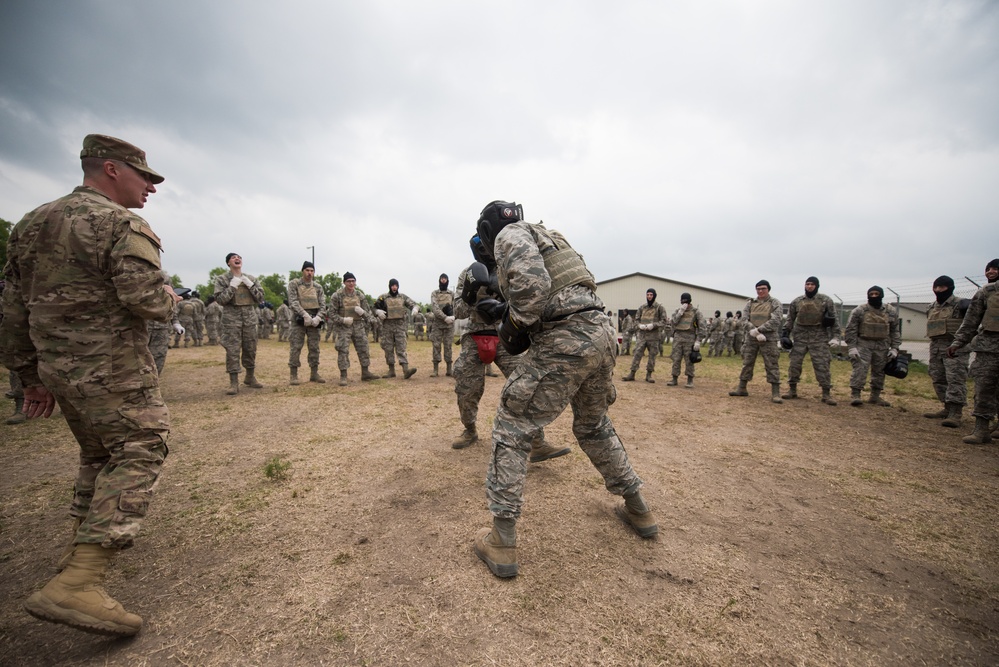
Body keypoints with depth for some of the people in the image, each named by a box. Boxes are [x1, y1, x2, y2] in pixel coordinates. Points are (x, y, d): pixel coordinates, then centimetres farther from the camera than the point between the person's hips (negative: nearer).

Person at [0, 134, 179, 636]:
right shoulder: (121, 223, -12)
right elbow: (147, 300, -24)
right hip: (113, 370, -9)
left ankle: (84, 541, 37)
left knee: (98, 452, 24)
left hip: (57, 366, 9)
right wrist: (170, 298, 0)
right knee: (138, 452, -5)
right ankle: (76, 583, -11)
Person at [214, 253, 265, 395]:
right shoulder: (222, 279, 4)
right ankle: (234, 382, -3)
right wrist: (232, 286, -14)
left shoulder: (250, 278, 13)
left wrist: (250, 285, -6)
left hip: (250, 316, 3)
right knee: (232, 350, -7)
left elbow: (260, 297, 8)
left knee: (251, 348, 8)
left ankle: (250, 377, 23)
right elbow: (220, 299, -5)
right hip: (231, 317, -3)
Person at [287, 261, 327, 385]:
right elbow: (293, 302, -10)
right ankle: (294, 375, 4)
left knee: (314, 348, 6)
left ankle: (314, 374, 15)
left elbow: (322, 304, 5)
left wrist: (318, 317, -12)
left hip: (314, 321, 3)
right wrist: (305, 315, -21)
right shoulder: (294, 284, 1)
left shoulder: (318, 287, 11)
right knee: (295, 347, -3)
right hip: (299, 319, -3)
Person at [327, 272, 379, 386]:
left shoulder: (360, 295, 6)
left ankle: (365, 372, 20)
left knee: (363, 349, 8)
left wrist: (371, 320, -7)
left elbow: (367, 310, 11)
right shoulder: (337, 295, -8)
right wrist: (342, 320, -20)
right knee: (343, 351, -6)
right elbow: (330, 313, -7)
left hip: (358, 325, 4)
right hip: (343, 326, -4)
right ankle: (343, 376, 3)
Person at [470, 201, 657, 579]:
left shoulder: (510, 235, 1)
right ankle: (638, 510, 41)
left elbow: (532, 286, -18)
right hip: (601, 332, 9)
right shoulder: (548, 236, 28)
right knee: (594, 426, 27)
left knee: (511, 430, 3)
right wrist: (526, 325, 25)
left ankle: (501, 544, 10)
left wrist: (513, 328, -4)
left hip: (565, 341, -9)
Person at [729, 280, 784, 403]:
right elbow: (745, 320, 1)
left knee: (772, 365, -3)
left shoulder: (775, 304, 0)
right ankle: (742, 388, 18)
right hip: (751, 338, 3)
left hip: (769, 339, -3)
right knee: (747, 363, 9)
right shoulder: (750, 303, 9)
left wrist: (758, 330, -19)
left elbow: (775, 321, -12)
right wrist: (756, 334, -13)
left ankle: (775, 393, 2)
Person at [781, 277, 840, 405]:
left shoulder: (826, 301, 1)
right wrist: (785, 334, 1)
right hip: (800, 336, 2)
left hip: (819, 337, -2)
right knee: (794, 363, 3)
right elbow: (790, 319, 9)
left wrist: (835, 336, -5)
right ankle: (792, 390, 13)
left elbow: (834, 319, 2)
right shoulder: (796, 301, 6)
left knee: (822, 365, -2)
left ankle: (826, 393, 8)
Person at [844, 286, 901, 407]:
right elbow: (850, 329, -7)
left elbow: (895, 330, 10)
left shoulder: (891, 311, 4)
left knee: (879, 371, 11)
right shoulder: (859, 310, -7)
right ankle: (855, 394, -7)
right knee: (860, 369, -11)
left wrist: (894, 348, 3)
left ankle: (875, 396, 22)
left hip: (882, 346, 4)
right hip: (863, 344, -4)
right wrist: (852, 347, -12)